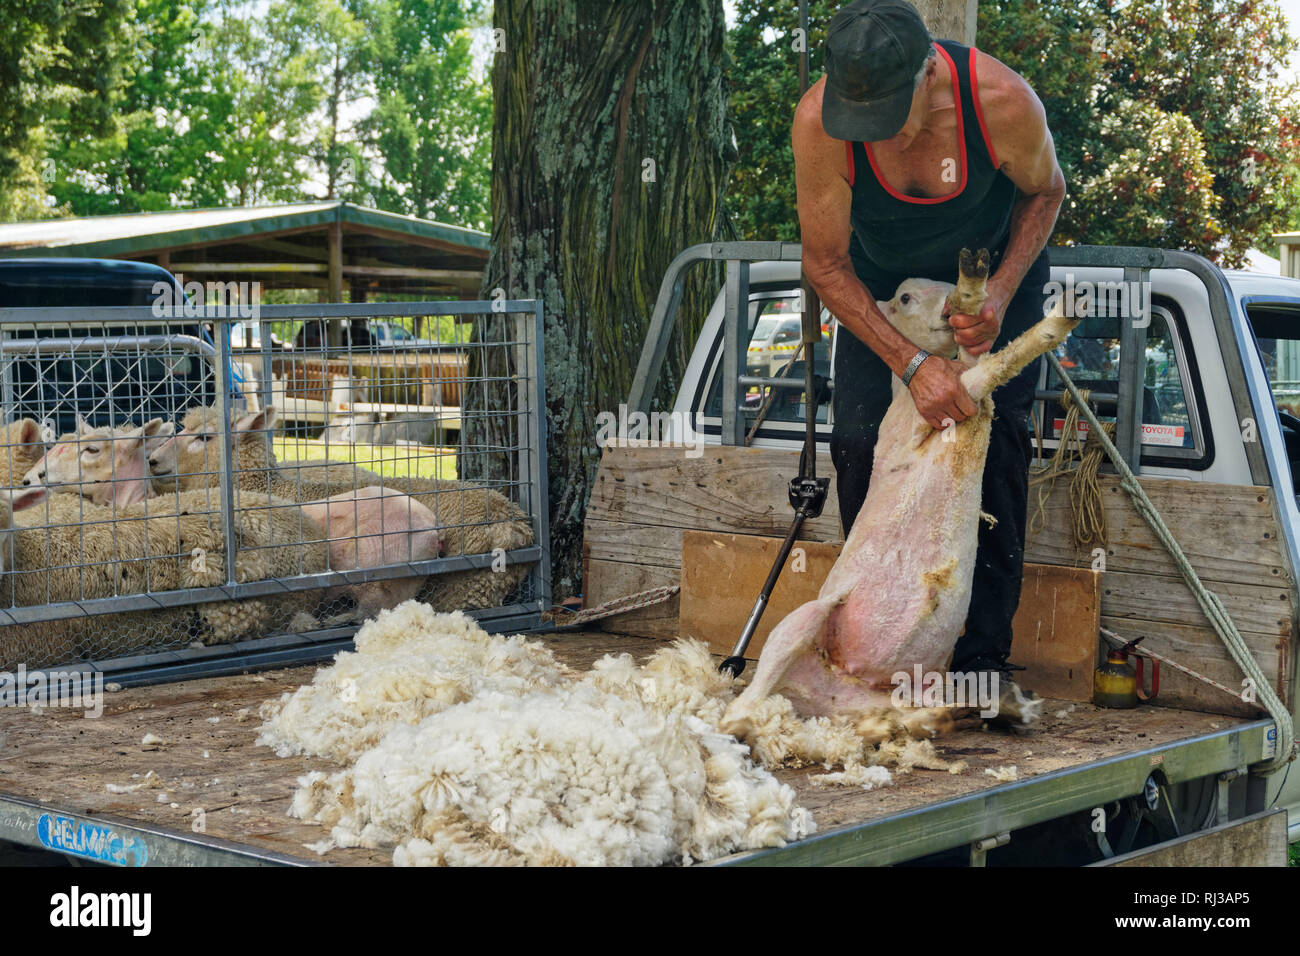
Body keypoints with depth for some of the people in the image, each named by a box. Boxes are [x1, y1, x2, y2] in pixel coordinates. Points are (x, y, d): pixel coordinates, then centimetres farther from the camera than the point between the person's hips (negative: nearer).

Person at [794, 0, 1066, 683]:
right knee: (859, 439, -12)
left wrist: (1000, 296, -24)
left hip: (996, 274, -1)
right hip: (879, 285, 1)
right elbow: (824, 262, -20)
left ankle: (981, 656, -10)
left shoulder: (1003, 102, -34)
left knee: (995, 440, -14)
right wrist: (912, 363, -28)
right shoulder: (818, 121, -33)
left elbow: (1044, 191, -10)